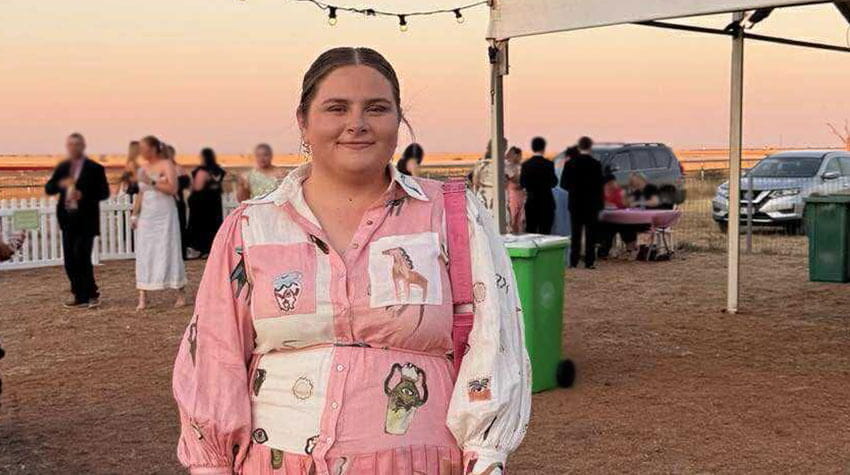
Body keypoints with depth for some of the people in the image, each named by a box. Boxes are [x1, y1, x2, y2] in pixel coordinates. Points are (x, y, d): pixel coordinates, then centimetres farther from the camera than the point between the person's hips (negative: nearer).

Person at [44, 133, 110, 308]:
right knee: (70, 260, 6)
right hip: (68, 219, 6)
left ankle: (82, 297, 2)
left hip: (86, 220, -6)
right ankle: (90, 294, 16)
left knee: (81, 257, -9)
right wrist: (60, 184, -15)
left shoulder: (95, 168, -3)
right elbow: (48, 189, 7)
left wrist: (84, 195, -20)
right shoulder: (62, 167, 11)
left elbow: (104, 192, -5)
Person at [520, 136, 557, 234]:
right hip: (546, 201, -3)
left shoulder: (526, 164, 0)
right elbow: (553, 183, -8)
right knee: (544, 231, -1)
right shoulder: (548, 164, -10)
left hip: (531, 201, 3)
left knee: (530, 231, 9)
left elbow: (522, 183, 2)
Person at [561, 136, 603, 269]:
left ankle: (574, 261, 7)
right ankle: (589, 261, 2)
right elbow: (599, 185, -6)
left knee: (575, 234, 8)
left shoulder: (570, 163, -4)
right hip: (591, 203, -2)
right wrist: (600, 203, 4)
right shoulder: (596, 164, -9)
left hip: (575, 203, 2)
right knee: (590, 234, 4)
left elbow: (563, 183, -2)